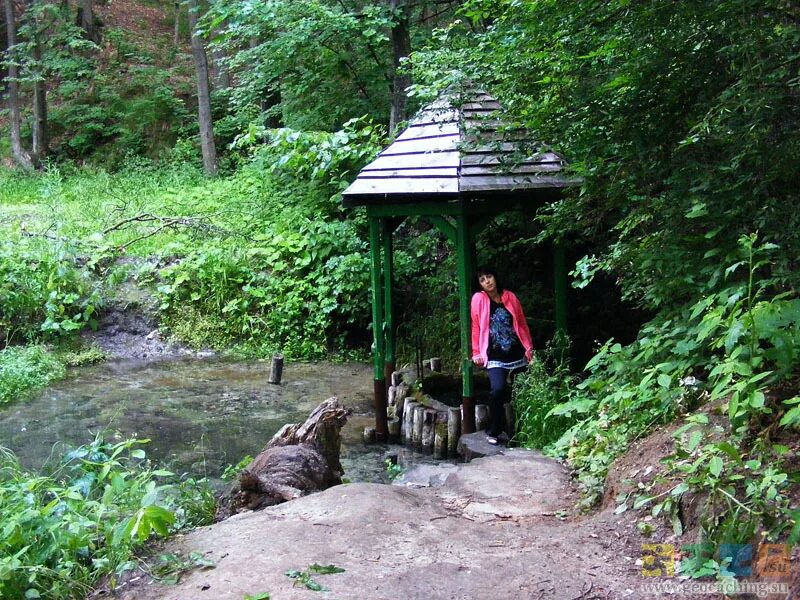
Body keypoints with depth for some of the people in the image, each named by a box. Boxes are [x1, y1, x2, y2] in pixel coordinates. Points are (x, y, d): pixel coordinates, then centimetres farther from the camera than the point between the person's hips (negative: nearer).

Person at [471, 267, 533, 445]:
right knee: (497, 390, -22)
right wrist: (477, 353, 0)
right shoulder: (479, 299, -3)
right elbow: (476, 327, 0)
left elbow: (521, 323, 11)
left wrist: (528, 346, 7)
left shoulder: (509, 296, 6)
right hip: (495, 356, -3)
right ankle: (493, 432, -5)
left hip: (517, 353, 4)